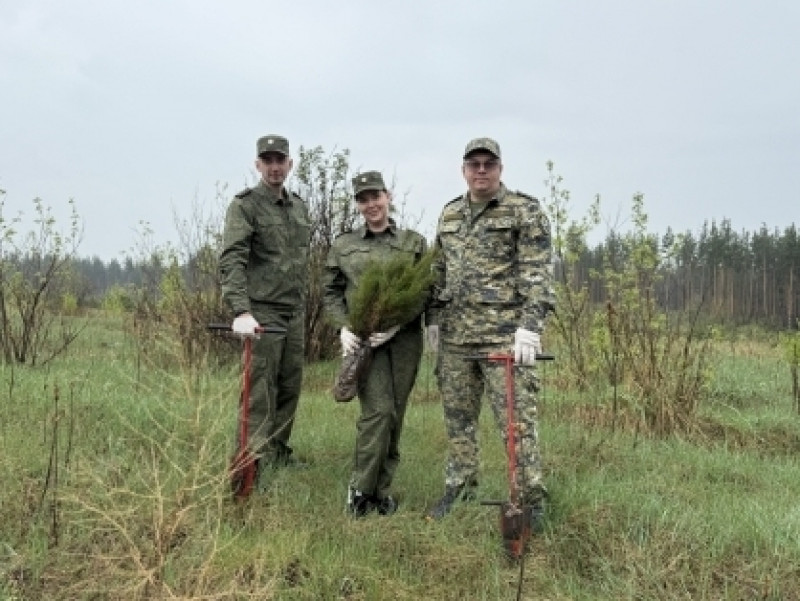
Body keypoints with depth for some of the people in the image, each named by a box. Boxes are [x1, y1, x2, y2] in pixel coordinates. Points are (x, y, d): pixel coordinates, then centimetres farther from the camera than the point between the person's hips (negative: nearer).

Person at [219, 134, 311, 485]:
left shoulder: (299, 207, 14)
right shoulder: (244, 205, -8)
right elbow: (231, 261, -19)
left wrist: (303, 305, 17)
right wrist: (241, 311, -31)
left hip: (295, 313, 7)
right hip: (262, 314, -7)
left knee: (290, 387, 14)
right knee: (259, 393, -7)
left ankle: (279, 451, 28)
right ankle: (253, 466, -2)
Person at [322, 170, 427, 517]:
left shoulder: (414, 243, 8)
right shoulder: (343, 246, 10)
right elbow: (330, 293, 12)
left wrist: (397, 324, -10)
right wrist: (343, 327, -4)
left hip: (404, 338, 1)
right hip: (362, 338, -1)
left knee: (395, 414, 4)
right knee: (379, 410, -13)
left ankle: (382, 489, 18)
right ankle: (361, 488, 2)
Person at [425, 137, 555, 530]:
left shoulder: (525, 211, -1)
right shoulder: (449, 214, 16)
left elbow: (537, 274, -9)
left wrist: (530, 327, -17)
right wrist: (433, 319, 15)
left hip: (504, 335, -6)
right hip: (454, 336, 6)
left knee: (516, 420, -4)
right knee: (457, 418, 12)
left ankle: (531, 501, 7)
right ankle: (459, 490, 26)